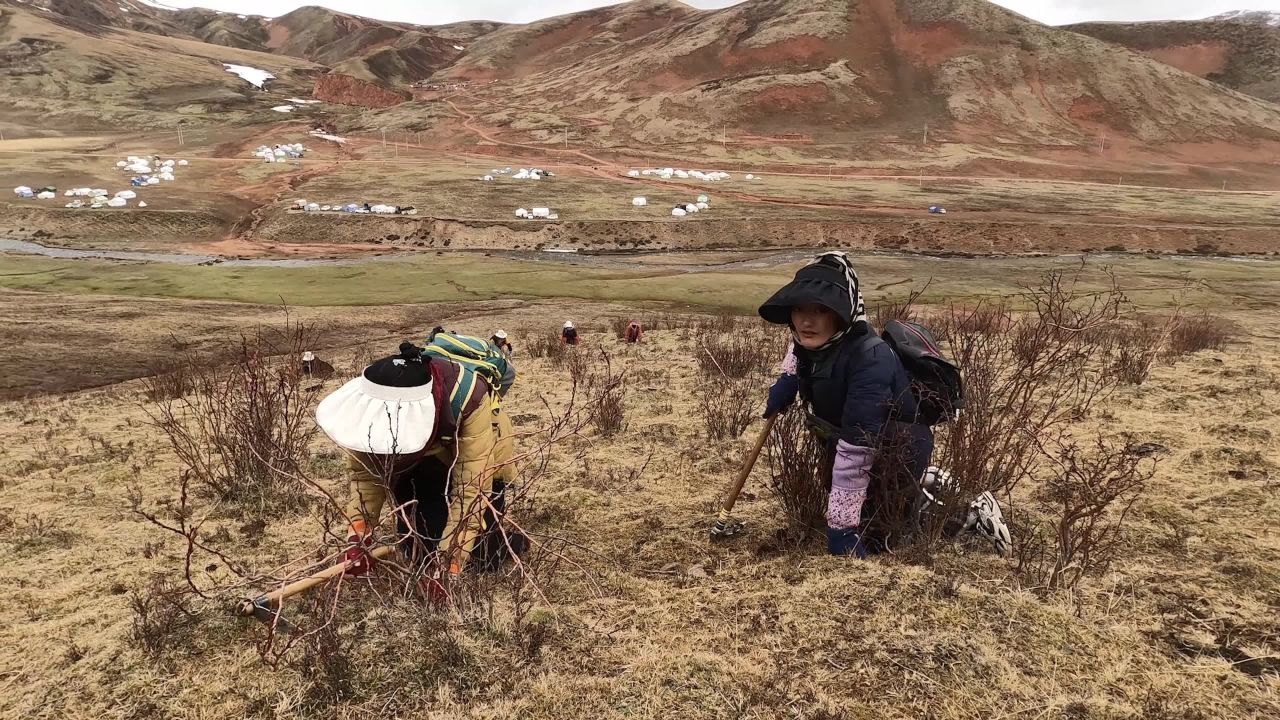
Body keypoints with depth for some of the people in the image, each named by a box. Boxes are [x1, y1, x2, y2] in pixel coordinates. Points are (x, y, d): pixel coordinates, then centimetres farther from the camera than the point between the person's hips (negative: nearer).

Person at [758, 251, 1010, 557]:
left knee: (868, 538, -10)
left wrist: (840, 529, -37)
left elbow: (856, 448, -39)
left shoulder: (869, 359, -37)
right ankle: (920, 484, 41)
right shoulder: (813, 341, -13)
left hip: (899, 451, -8)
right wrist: (787, 379, -2)